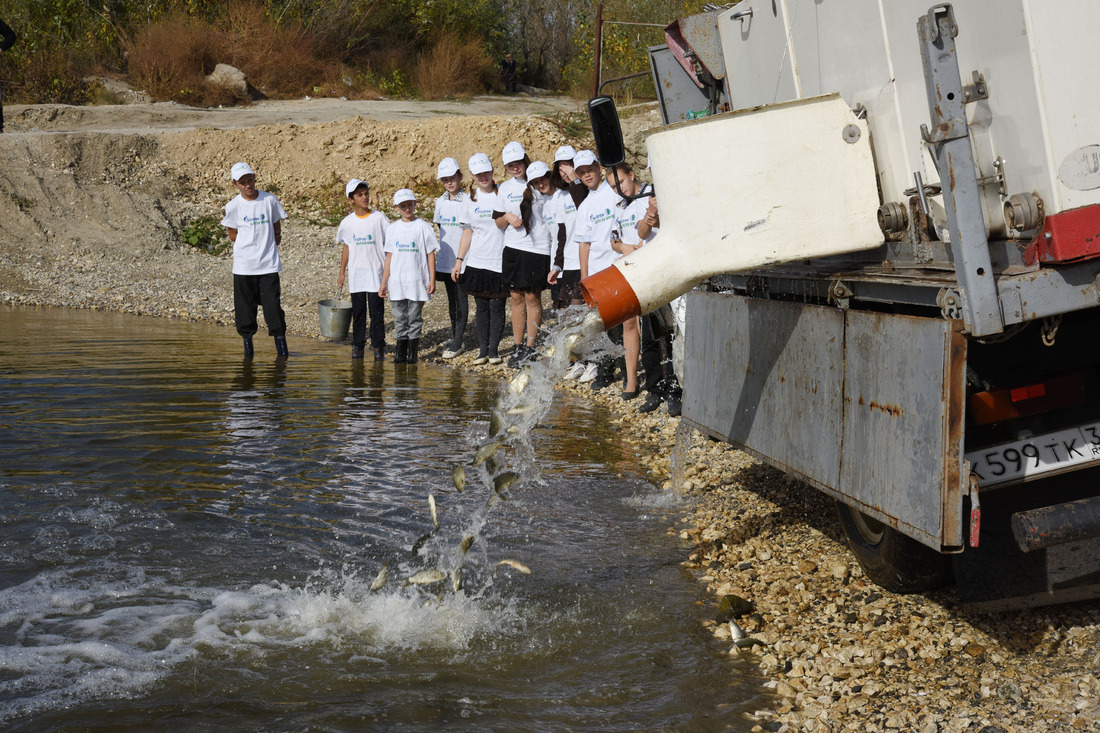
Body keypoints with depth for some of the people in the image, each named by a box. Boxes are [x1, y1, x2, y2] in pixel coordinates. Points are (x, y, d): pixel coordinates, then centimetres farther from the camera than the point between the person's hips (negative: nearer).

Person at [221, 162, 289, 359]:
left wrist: (268, 241, -2)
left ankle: (281, 347, 7)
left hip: (269, 264, 0)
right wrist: (258, 238, 0)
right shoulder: (233, 206, -1)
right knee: (245, 307, 3)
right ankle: (247, 346, 17)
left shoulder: (270, 200, 1)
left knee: (273, 306, -3)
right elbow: (232, 235, 7)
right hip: (243, 266, 0)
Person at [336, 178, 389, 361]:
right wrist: (342, 274, 13)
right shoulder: (348, 222, 4)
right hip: (355, 274, 2)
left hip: (376, 273, -2)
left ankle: (378, 346, 8)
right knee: (358, 312, 7)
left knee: (377, 311, -1)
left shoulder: (379, 218, -3)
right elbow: (346, 248, 13)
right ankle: (358, 344, 16)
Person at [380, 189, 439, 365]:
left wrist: (432, 279, -7)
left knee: (414, 318, 1)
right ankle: (401, 353, 12)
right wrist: (384, 283, 10)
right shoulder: (392, 229, 9)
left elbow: (431, 254, -1)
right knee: (399, 319, 6)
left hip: (417, 282, -3)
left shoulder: (423, 227, -1)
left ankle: (412, 353, 8)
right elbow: (389, 256, 12)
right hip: (397, 283, 3)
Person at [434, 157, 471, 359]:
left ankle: (458, 343, -1)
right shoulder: (441, 202, 7)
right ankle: (454, 337, 23)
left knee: (461, 298, -2)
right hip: (445, 259, 6)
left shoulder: (467, 201, -11)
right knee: (451, 299, 14)